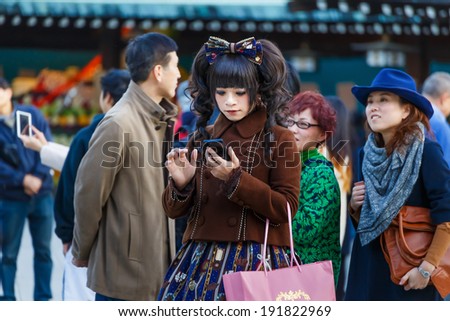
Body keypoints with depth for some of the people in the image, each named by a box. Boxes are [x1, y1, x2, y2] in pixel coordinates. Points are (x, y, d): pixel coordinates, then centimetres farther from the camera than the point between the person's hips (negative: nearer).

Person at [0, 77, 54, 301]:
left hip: (42, 195, 2)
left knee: (43, 250, 8)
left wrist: (38, 178, -13)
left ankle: (43, 299, 17)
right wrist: (23, 180, -18)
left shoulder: (32, 114, 1)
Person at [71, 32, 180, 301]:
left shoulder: (162, 119, 10)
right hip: (125, 268, -8)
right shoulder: (119, 124, -17)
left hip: (158, 265, 8)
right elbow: (89, 195, -11)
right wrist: (83, 253, -1)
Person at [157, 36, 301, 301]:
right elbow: (174, 210, 12)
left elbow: (285, 208, -8)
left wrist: (234, 178, -16)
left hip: (256, 260, -4)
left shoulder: (279, 140, 0)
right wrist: (181, 183, -9)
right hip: (200, 259, 4)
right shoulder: (202, 138, 11)